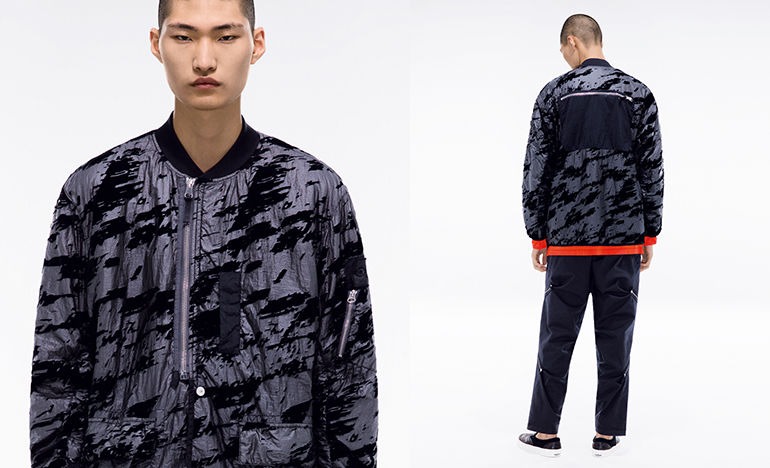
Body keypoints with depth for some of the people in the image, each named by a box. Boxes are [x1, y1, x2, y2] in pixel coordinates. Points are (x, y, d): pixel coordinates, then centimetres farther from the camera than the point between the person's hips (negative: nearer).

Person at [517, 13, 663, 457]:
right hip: (625, 239, 1)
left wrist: (538, 236, 6)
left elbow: (537, 171, 0)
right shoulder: (638, 94, 3)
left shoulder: (555, 94, 0)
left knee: (557, 337, 7)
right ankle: (608, 435, 14)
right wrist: (650, 235, 9)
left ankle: (545, 433, 13)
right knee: (616, 338, 7)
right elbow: (653, 170, 2)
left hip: (567, 239, -1)